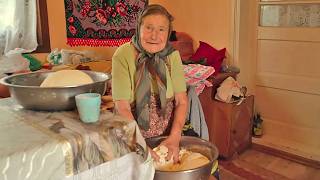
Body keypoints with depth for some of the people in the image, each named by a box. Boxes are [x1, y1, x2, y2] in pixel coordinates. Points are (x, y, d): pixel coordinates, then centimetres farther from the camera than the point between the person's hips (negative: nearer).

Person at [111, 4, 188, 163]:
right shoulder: (122, 55, -15)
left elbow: (181, 101, -5)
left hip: (168, 132, 3)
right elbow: (122, 107, -20)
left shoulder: (172, 55, -5)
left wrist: (174, 137, -18)